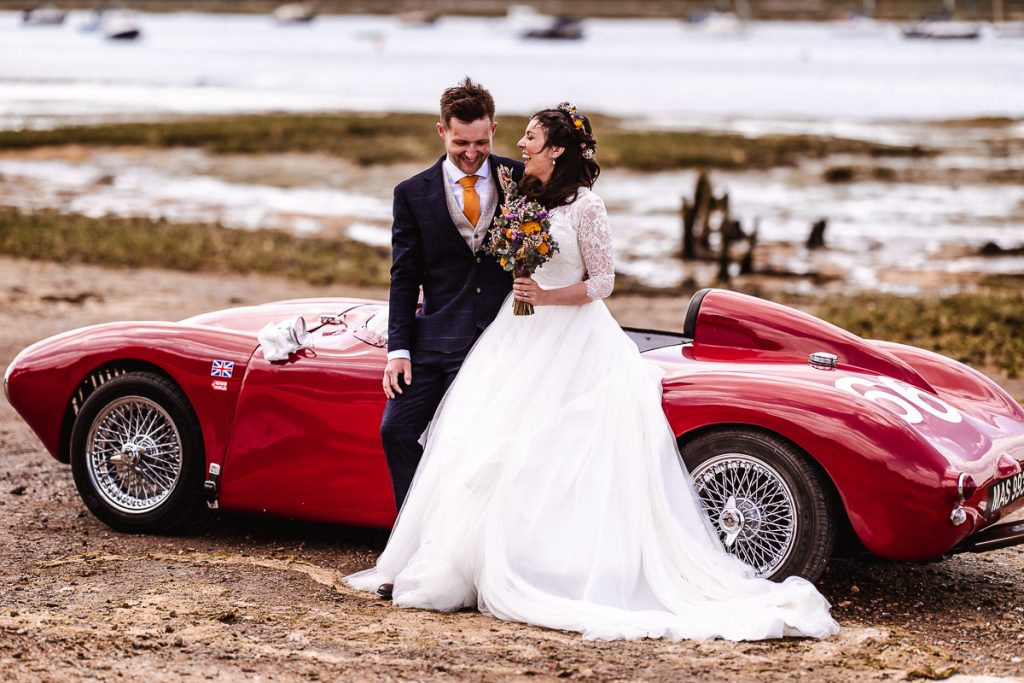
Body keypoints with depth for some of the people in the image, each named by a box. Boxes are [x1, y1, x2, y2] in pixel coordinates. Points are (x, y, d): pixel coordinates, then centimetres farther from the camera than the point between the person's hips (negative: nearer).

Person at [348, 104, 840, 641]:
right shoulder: (524, 198, 11)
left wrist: (547, 296, -20)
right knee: (491, 447, 2)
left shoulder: (585, 206, -10)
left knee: (561, 461, -8)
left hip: (572, 343, -7)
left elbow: (603, 281, -8)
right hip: (520, 339, 7)